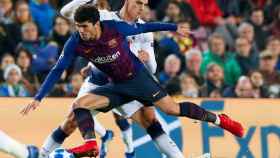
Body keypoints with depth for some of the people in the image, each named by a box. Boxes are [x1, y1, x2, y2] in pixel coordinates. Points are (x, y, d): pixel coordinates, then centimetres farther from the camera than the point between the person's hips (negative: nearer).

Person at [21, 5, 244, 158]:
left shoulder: (115, 28, -22)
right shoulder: (76, 44, -16)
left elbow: (143, 28, -5)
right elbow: (58, 70, -11)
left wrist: (174, 27, 3)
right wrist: (38, 99, -16)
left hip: (138, 77, -3)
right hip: (116, 87, 3)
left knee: (172, 109, -12)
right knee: (79, 104, -16)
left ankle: (218, 119, 5)